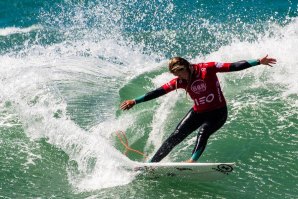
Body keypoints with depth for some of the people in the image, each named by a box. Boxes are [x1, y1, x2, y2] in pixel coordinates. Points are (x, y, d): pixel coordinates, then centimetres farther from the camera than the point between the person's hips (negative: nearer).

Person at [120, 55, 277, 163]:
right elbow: (158, 92, -5)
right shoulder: (180, 82, -6)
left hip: (218, 112, -4)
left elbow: (233, 67, -19)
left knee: (203, 131, -33)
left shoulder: (207, 68, -17)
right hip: (198, 113, 4)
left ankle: (193, 160, -46)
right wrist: (135, 101, -7)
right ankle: (151, 163, 2)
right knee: (175, 137, -3)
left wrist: (258, 62, -24)